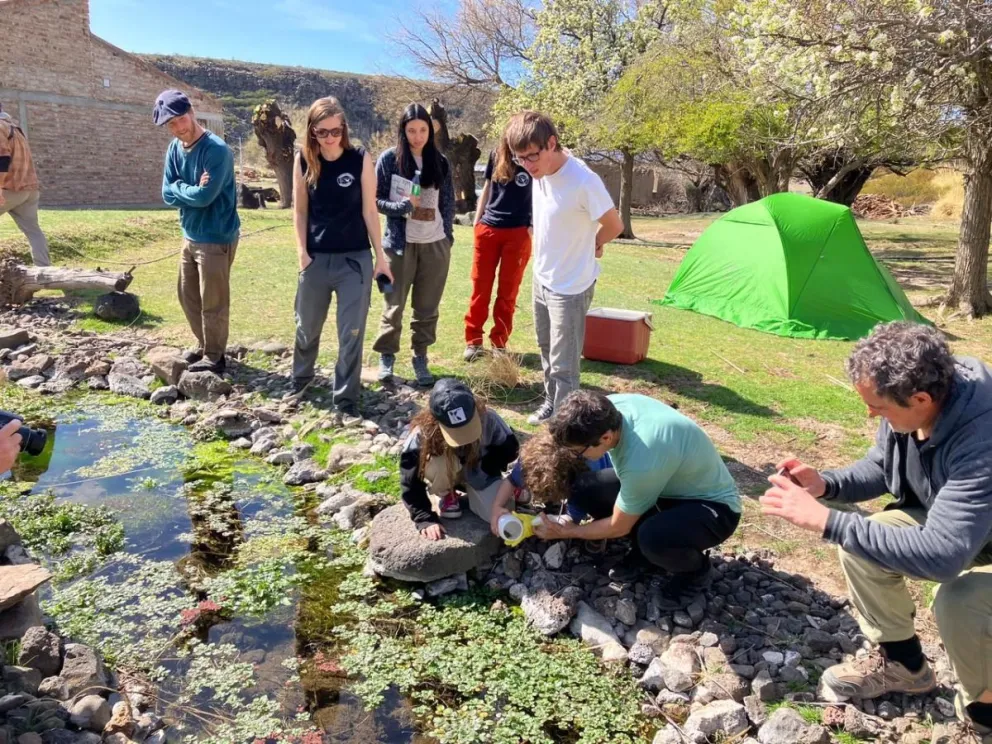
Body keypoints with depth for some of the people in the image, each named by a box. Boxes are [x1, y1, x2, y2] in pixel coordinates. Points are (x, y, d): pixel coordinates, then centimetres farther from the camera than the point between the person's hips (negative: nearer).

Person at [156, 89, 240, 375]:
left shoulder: (216, 149, -18)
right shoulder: (174, 149, 6)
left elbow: (204, 196, -24)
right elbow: (167, 194, 2)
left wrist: (179, 188, -7)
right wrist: (191, 189, -14)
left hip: (216, 237, -8)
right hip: (190, 235, 9)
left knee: (213, 301, 1)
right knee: (188, 296, 18)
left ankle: (214, 357, 15)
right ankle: (204, 346, 34)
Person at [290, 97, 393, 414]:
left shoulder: (361, 159, -7)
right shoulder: (304, 160, -2)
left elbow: (369, 211, -4)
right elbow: (300, 210, 4)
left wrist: (380, 256, -3)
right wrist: (302, 252, -3)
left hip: (355, 258, -2)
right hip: (316, 258, 2)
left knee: (351, 333, 1)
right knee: (307, 326, 16)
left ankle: (346, 399, 13)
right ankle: (301, 378, 42)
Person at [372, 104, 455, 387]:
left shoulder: (440, 162, 6)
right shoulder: (389, 159, -3)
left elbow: (449, 202, 11)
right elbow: (375, 200, -3)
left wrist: (448, 235, 5)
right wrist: (403, 206, -18)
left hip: (436, 245, 3)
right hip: (400, 244, -2)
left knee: (427, 307, 8)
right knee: (394, 305, 6)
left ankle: (420, 357, 20)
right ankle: (386, 356, 22)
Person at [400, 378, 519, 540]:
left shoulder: (488, 419, -31)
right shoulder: (423, 432, -34)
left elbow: (510, 449, -12)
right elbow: (410, 483, -26)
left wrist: (481, 468, -22)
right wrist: (426, 519, -32)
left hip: (478, 473, 1)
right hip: (445, 471, -1)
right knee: (439, 465, -37)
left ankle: (470, 491, 12)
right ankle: (447, 496, -3)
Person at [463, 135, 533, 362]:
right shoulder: (496, 155, 8)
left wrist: (532, 227, -10)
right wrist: (477, 221, 11)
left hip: (518, 232, -3)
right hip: (488, 228, 3)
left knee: (508, 291, 4)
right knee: (480, 286, 3)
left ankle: (499, 343, 14)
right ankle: (473, 340, 12)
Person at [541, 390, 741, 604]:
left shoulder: (642, 463, -38)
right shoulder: (610, 406, -20)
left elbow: (618, 527, -20)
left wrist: (564, 531, -6)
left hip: (715, 506, -7)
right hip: (673, 486, 7)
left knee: (652, 538, -36)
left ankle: (696, 569, -2)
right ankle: (648, 549, 9)